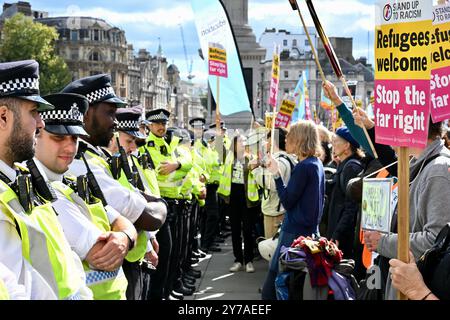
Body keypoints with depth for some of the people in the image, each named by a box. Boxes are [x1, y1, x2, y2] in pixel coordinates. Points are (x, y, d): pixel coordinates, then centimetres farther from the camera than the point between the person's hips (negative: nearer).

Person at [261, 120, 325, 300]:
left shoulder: (303, 167, -17)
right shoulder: (317, 164, 11)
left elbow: (287, 201, -16)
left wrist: (276, 175, -13)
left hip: (295, 232, -10)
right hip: (310, 229, 10)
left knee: (270, 291, -5)